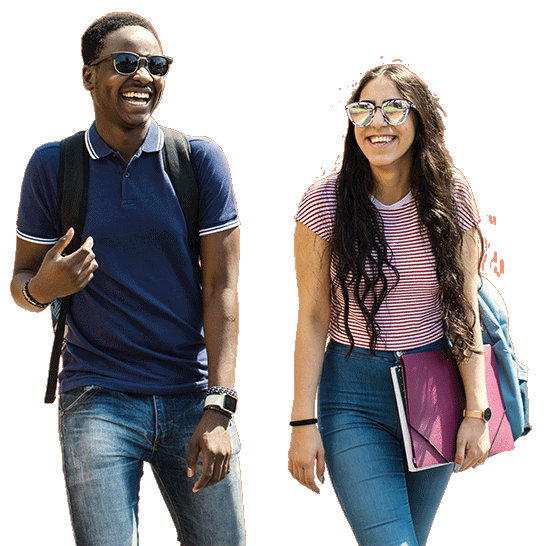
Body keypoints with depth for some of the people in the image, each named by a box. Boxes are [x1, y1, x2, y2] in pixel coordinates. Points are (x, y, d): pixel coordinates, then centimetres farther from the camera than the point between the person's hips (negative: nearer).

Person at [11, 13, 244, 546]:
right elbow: (21, 282, 8)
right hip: (98, 401, -1)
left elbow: (220, 286, -2)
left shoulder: (200, 158, 1)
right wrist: (42, 287, -18)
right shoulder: (52, 165, 2)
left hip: (192, 398, 1)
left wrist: (218, 407, -9)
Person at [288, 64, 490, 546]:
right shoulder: (325, 203, -8)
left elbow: (465, 310, 0)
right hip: (354, 396, -2)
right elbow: (312, 318, -5)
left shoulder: (451, 196, -3)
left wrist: (476, 411, -3)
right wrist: (303, 423, -6)